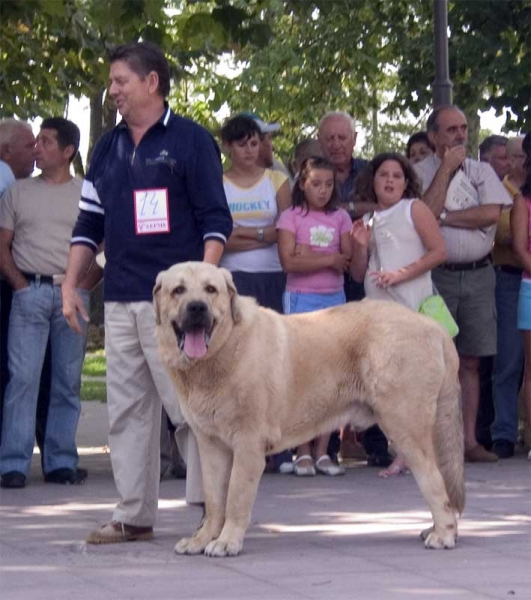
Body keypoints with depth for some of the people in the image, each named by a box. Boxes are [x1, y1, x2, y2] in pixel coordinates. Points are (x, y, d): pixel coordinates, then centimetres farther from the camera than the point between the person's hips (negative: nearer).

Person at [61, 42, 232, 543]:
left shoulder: (191, 141, -2)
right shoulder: (107, 149, 15)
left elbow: (215, 220, -5)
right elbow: (89, 223, 19)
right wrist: (69, 286, 11)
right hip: (120, 301, 6)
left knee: (189, 406, -7)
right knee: (126, 409, 6)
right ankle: (134, 515, 11)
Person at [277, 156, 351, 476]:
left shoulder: (340, 217, 10)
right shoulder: (291, 217, 1)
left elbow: (348, 261, -1)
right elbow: (289, 261, -11)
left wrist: (312, 256, -13)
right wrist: (330, 260, -9)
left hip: (335, 299, 3)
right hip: (301, 298, -3)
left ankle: (322, 451, 3)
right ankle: (303, 452, -2)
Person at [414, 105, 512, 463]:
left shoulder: (482, 172, 10)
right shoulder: (421, 173, 3)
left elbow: (491, 213, -6)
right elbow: (426, 212, -14)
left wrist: (443, 217, -9)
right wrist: (447, 168, -9)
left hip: (478, 274, 3)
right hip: (437, 275, -3)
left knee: (470, 362, 5)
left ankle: (469, 440, 8)